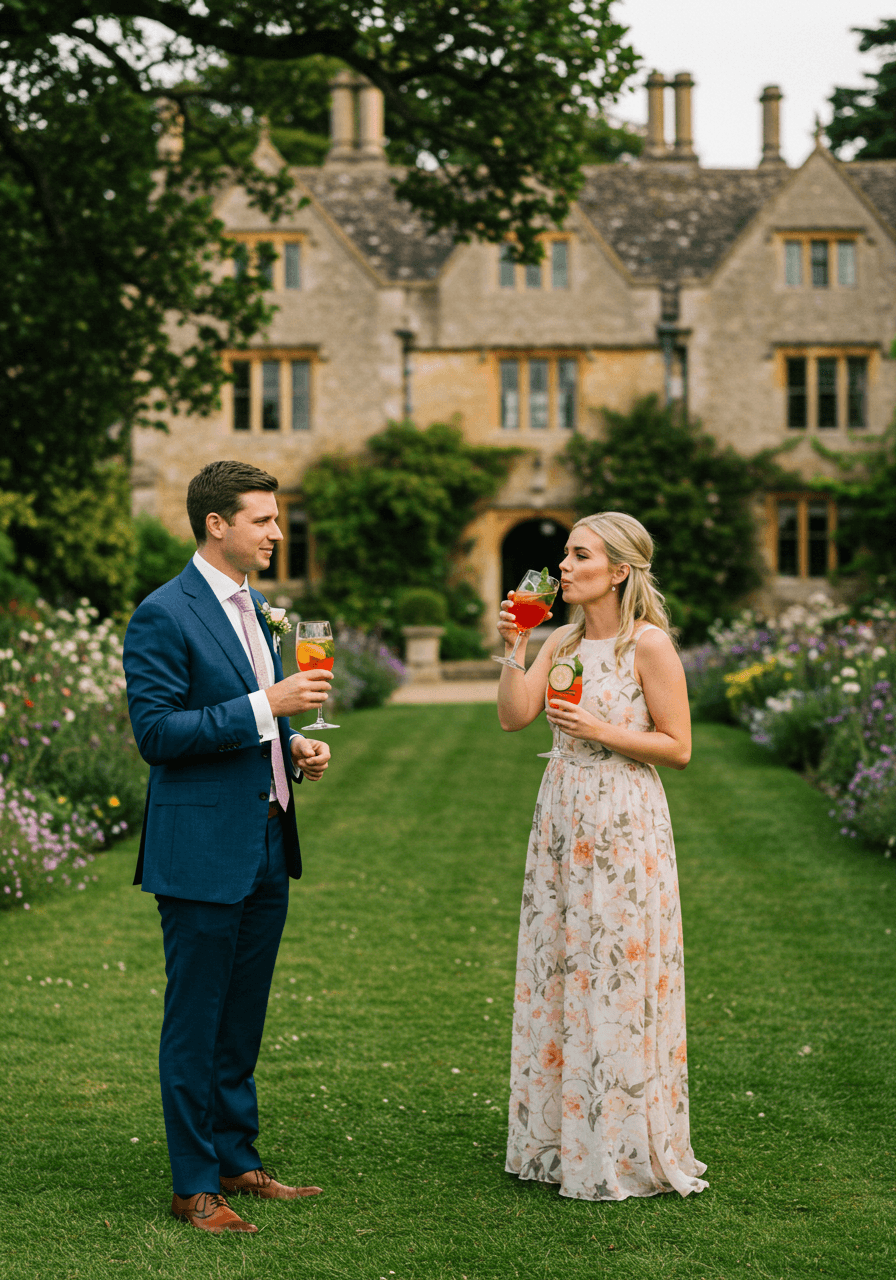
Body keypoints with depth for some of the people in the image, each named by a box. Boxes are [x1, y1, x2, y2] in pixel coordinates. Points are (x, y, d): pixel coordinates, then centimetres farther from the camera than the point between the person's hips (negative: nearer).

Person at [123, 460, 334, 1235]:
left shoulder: (253, 606, 15)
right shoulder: (163, 615, -12)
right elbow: (155, 733, -19)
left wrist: (296, 745, 5)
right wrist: (266, 706, -22)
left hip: (265, 845, 8)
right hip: (203, 850, -8)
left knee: (243, 1021, 15)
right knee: (195, 1024, 1)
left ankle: (237, 1163, 26)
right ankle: (195, 1186, 10)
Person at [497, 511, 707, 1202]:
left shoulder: (649, 644, -9)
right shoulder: (563, 641, 10)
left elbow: (678, 748, -9)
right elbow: (514, 717, 2)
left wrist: (600, 730, -17)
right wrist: (512, 648, -7)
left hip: (625, 827, -7)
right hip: (562, 819, 7)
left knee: (619, 980, -2)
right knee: (558, 975, 9)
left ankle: (624, 1150, 10)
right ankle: (563, 1139, 20)